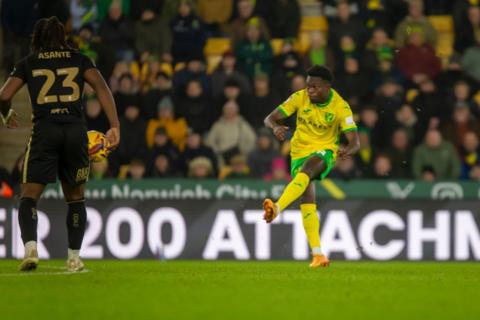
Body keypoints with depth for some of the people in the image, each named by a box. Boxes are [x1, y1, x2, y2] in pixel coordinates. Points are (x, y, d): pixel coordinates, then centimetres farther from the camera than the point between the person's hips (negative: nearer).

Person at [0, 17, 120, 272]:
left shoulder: (28, 63, 11)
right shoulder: (79, 60, 13)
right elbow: (100, 86, -2)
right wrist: (114, 127, -7)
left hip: (44, 131, -2)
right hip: (76, 130, 2)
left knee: (29, 196, 0)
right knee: (76, 198, 16)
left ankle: (30, 246, -24)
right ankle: (74, 257, 14)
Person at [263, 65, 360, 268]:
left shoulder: (340, 107, -13)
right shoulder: (300, 98, -7)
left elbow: (355, 142, -18)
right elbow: (270, 118, -8)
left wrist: (347, 150, -43)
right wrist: (275, 127, -33)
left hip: (325, 152, -3)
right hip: (300, 151, 3)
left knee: (306, 169, -36)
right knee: (307, 199, -10)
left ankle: (277, 208, -53)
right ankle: (318, 255, -9)